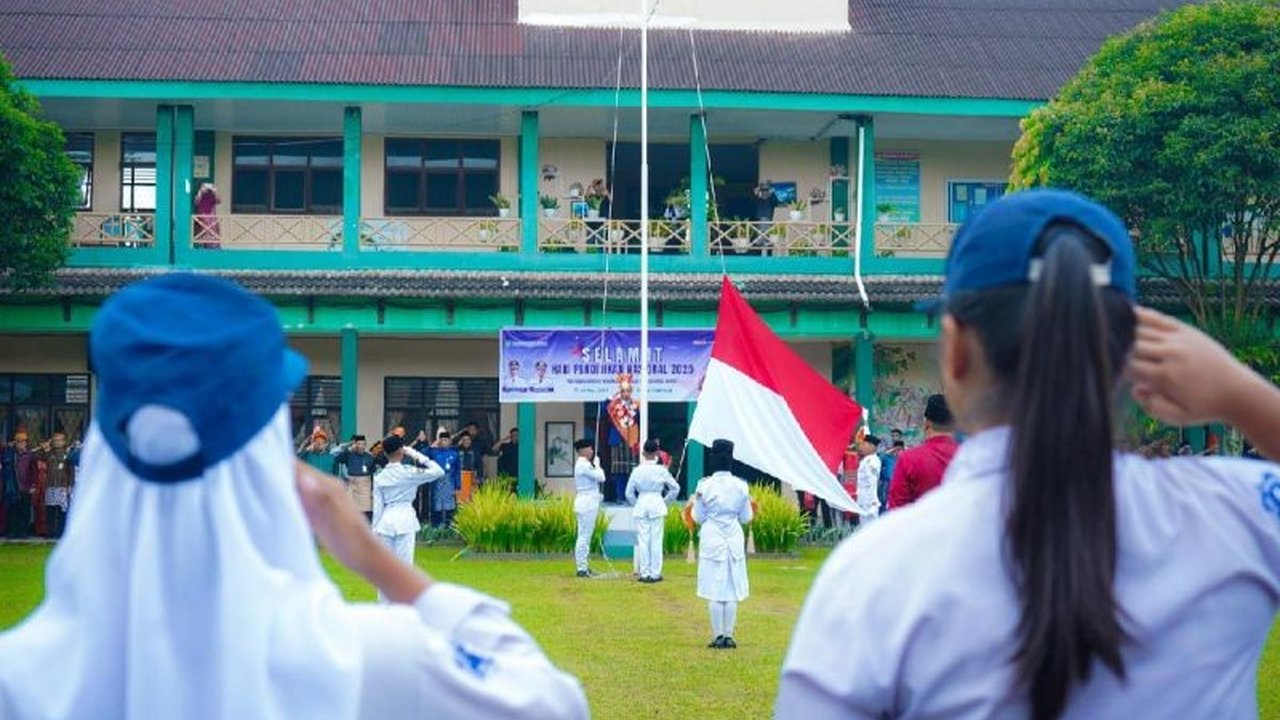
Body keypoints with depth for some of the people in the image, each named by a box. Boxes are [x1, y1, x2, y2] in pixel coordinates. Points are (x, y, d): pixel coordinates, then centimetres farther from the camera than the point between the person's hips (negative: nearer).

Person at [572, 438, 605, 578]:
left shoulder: (583, 464, 16)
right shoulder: (584, 465, -15)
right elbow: (601, 477, -15)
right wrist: (597, 464, 0)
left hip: (588, 503, 10)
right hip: (587, 503, -10)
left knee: (585, 536, 13)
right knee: (584, 537, -7)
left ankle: (583, 567, 17)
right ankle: (581, 569, -4)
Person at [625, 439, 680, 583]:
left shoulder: (637, 470, -4)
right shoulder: (661, 470, -6)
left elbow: (629, 492, 0)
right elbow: (675, 488, 3)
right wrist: (665, 500, 14)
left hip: (641, 506, 1)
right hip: (657, 506, -1)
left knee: (642, 540, 5)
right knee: (656, 541, 3)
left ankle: (644, 573, 6)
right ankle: (655, 573, 5)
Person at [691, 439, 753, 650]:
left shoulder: (705, 486, -9)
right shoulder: (741, 486, -4)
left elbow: (698, 518, -1)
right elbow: (746, 518, 4)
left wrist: (696, 502, 14)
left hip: (712, 540, -2)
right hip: (734, 540, 2)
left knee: (714, 592, 3)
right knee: (732, 591, 8)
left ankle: (718, 637, 3)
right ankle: (728, 636, 8)